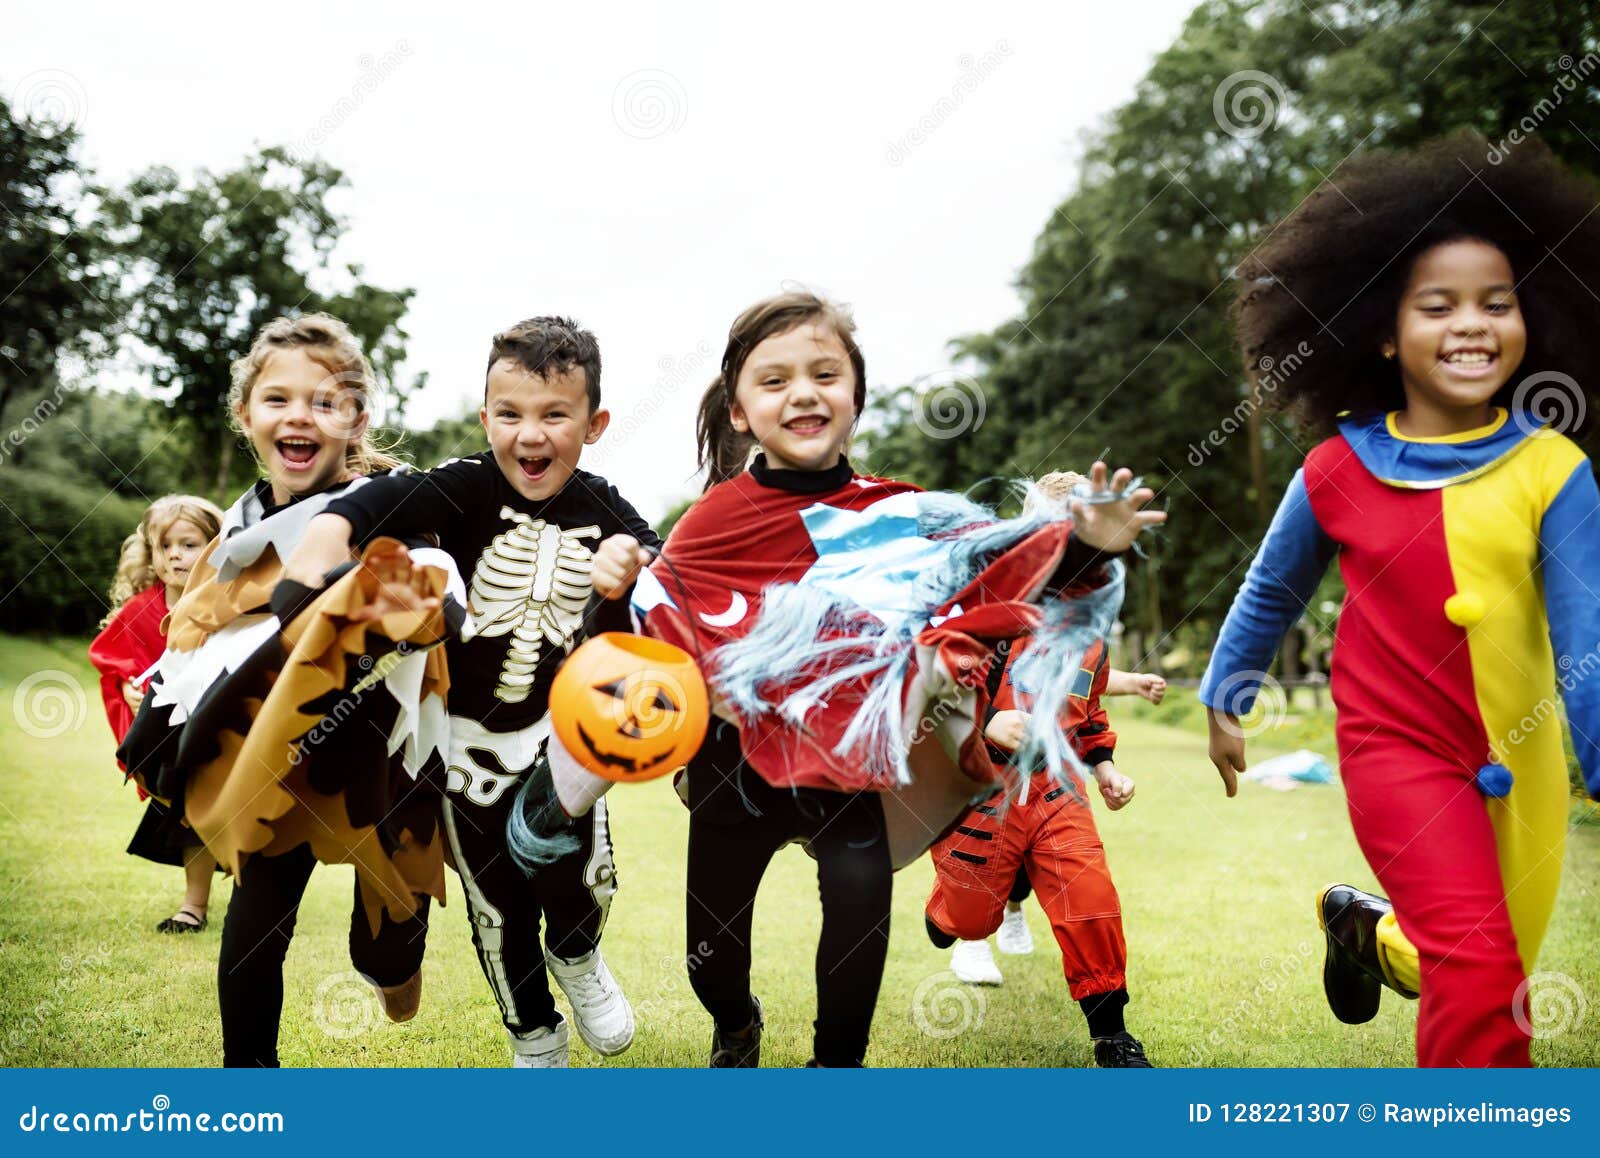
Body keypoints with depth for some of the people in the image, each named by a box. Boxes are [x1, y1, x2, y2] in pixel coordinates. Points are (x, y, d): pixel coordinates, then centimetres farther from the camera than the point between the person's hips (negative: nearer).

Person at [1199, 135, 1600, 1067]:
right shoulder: (1335, 473, -10)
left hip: (1521, 759, 2)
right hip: (1398, 746, -2)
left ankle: (1369, 931, 50)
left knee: (1492, 979, 19)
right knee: (1479, 968, -19)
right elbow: (1273, 592, 8)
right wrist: (1223, 698, 17)